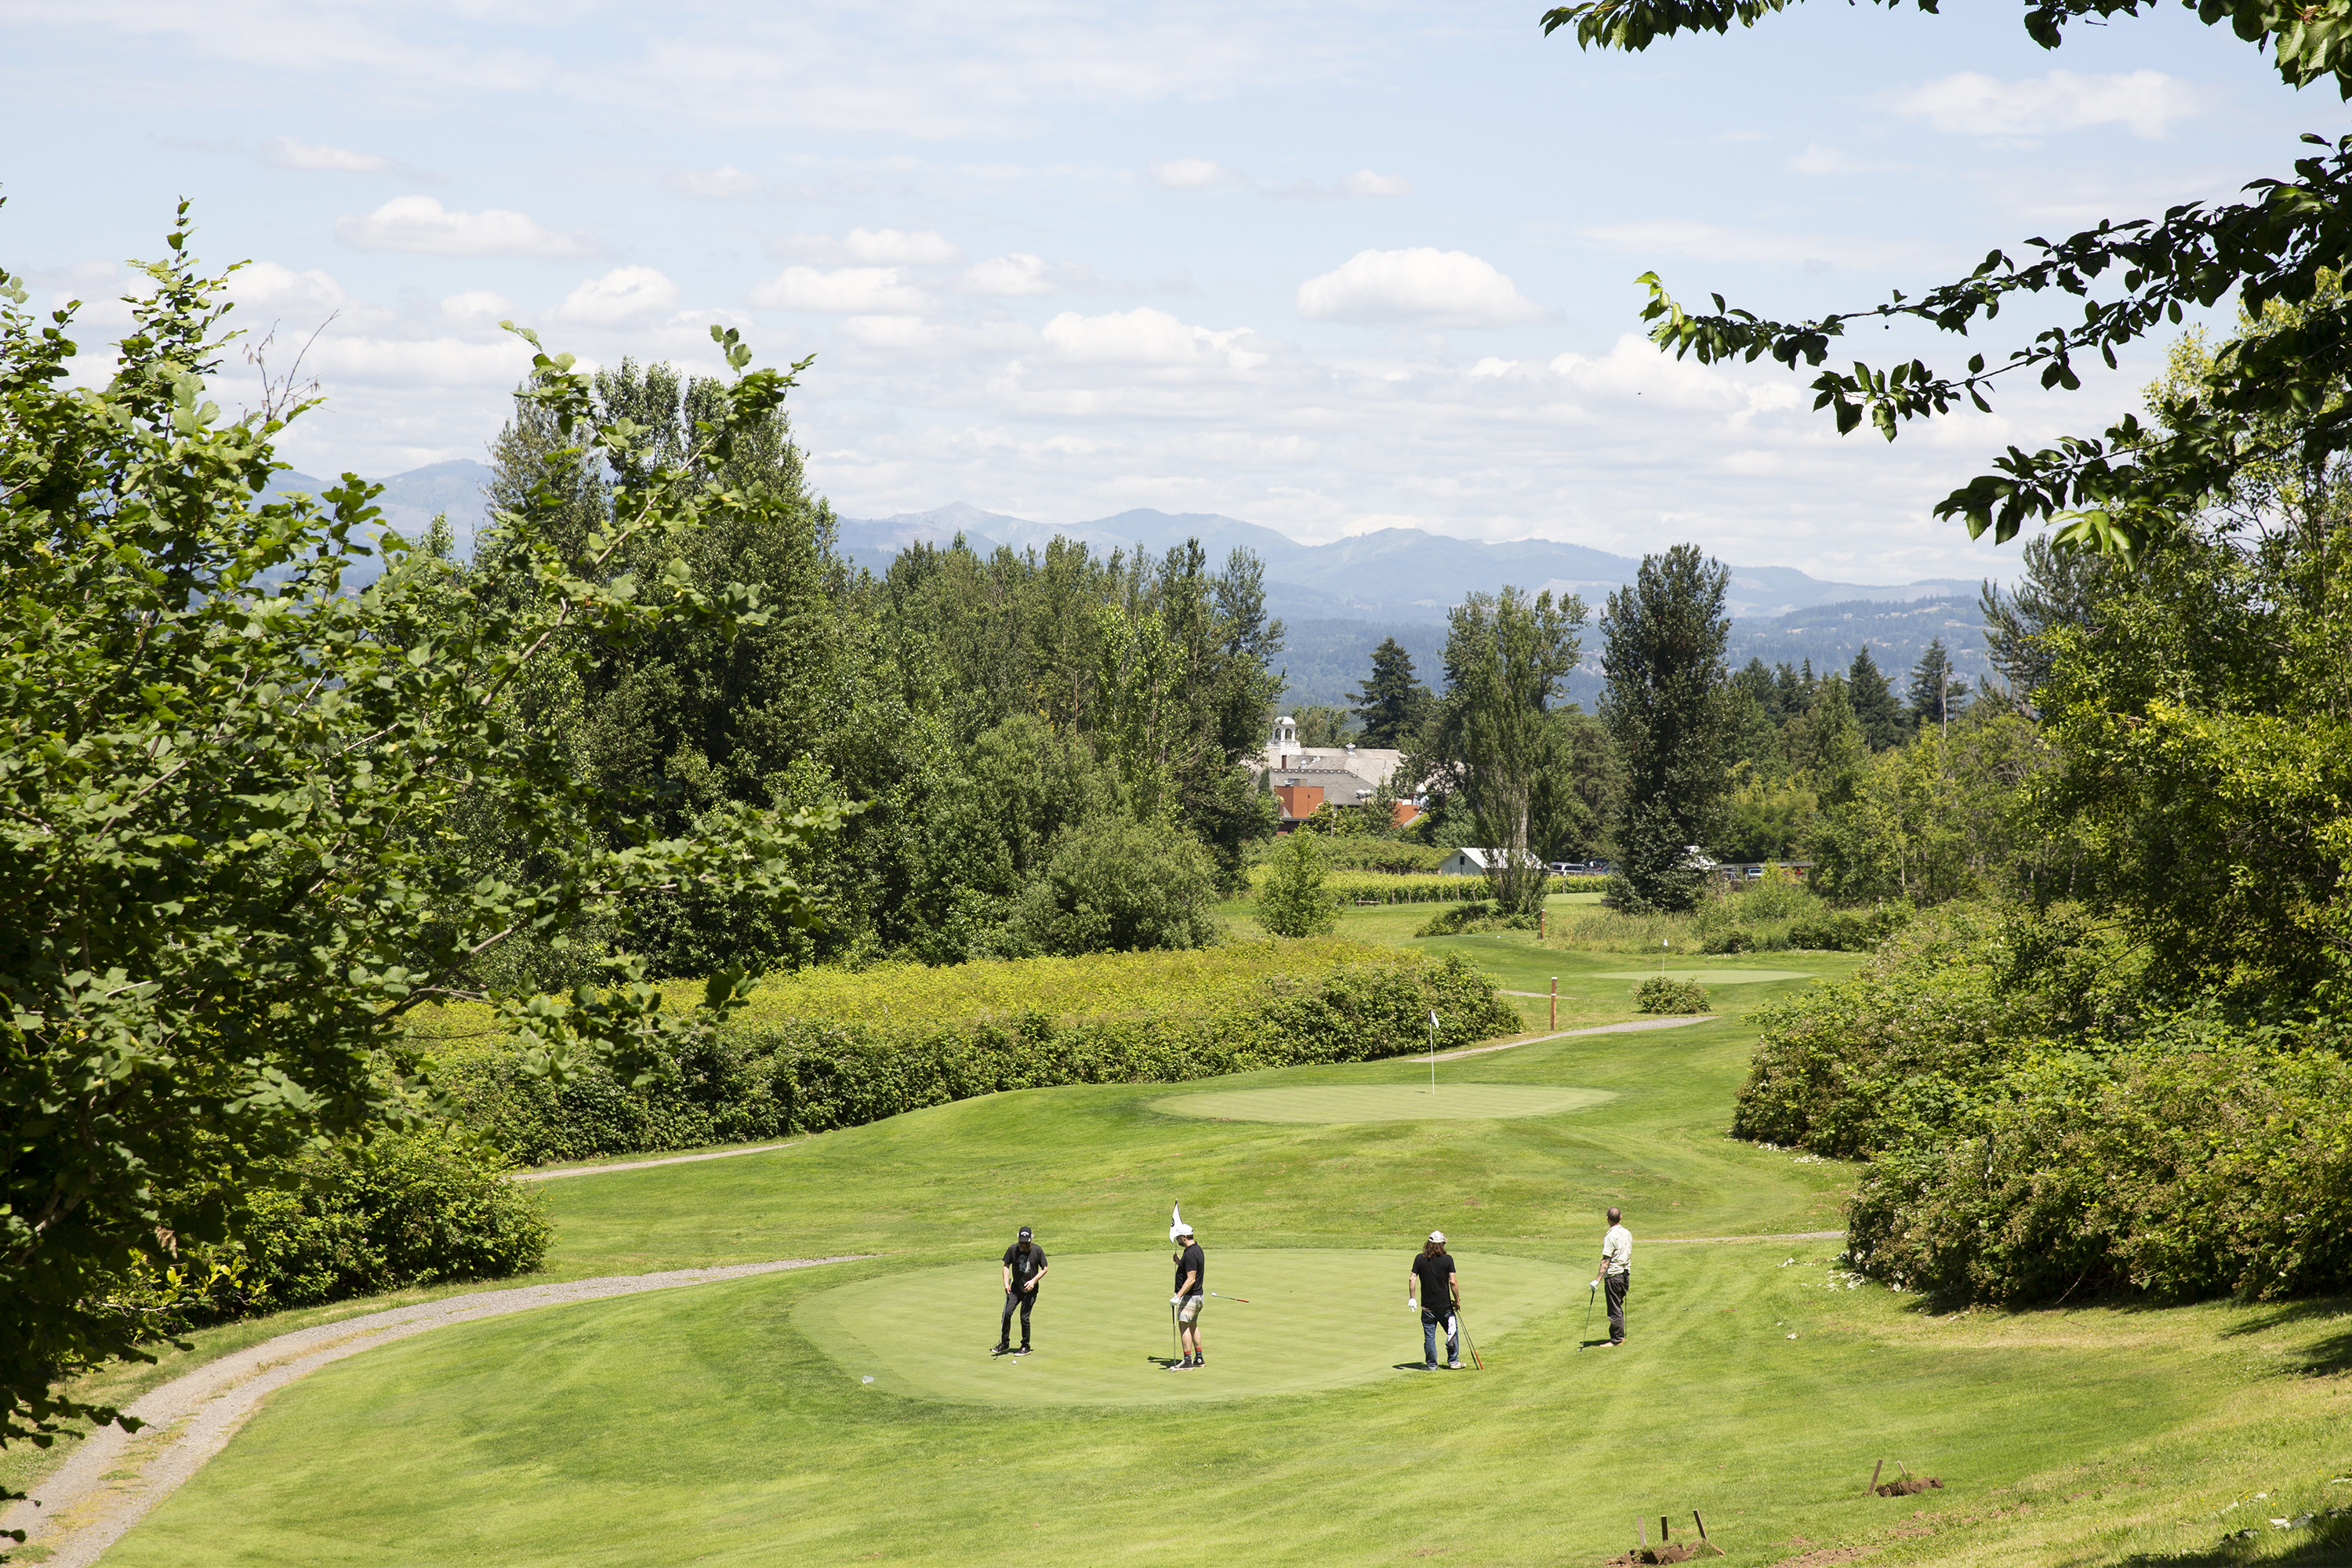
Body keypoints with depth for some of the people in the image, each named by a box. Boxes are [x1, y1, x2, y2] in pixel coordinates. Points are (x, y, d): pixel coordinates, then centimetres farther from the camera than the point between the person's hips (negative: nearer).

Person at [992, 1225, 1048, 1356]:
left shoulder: (1037, 1251, -9)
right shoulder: (1013, 1249, -5)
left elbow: (1044, 1268, 0)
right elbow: (1006, 1266, 7)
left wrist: (1033, 1281, -13)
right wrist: (1006, 1282, -5)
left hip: (1030, 1290, -2)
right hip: (1015, 1288, 3)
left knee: (1024, 1317, -4)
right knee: (1007, 1313, -9)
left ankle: (1025, 1347, 11)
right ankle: (1004, 1343, 7)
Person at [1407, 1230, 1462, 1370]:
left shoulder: (1420, 1259, -3)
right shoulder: (1447, 1260, -8)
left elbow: (1412, 1279, -8)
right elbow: (1453, 1282, -10)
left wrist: (1412, 1297, 0)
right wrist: (1457, 1300, -1)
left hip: (1427, 1306, 1)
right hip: (1445, 1305, -1)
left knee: (1429, 1336, 7)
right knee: (1453, 1332, 15)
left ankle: (1431, 1364, 9)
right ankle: (1453, 1361, 17)